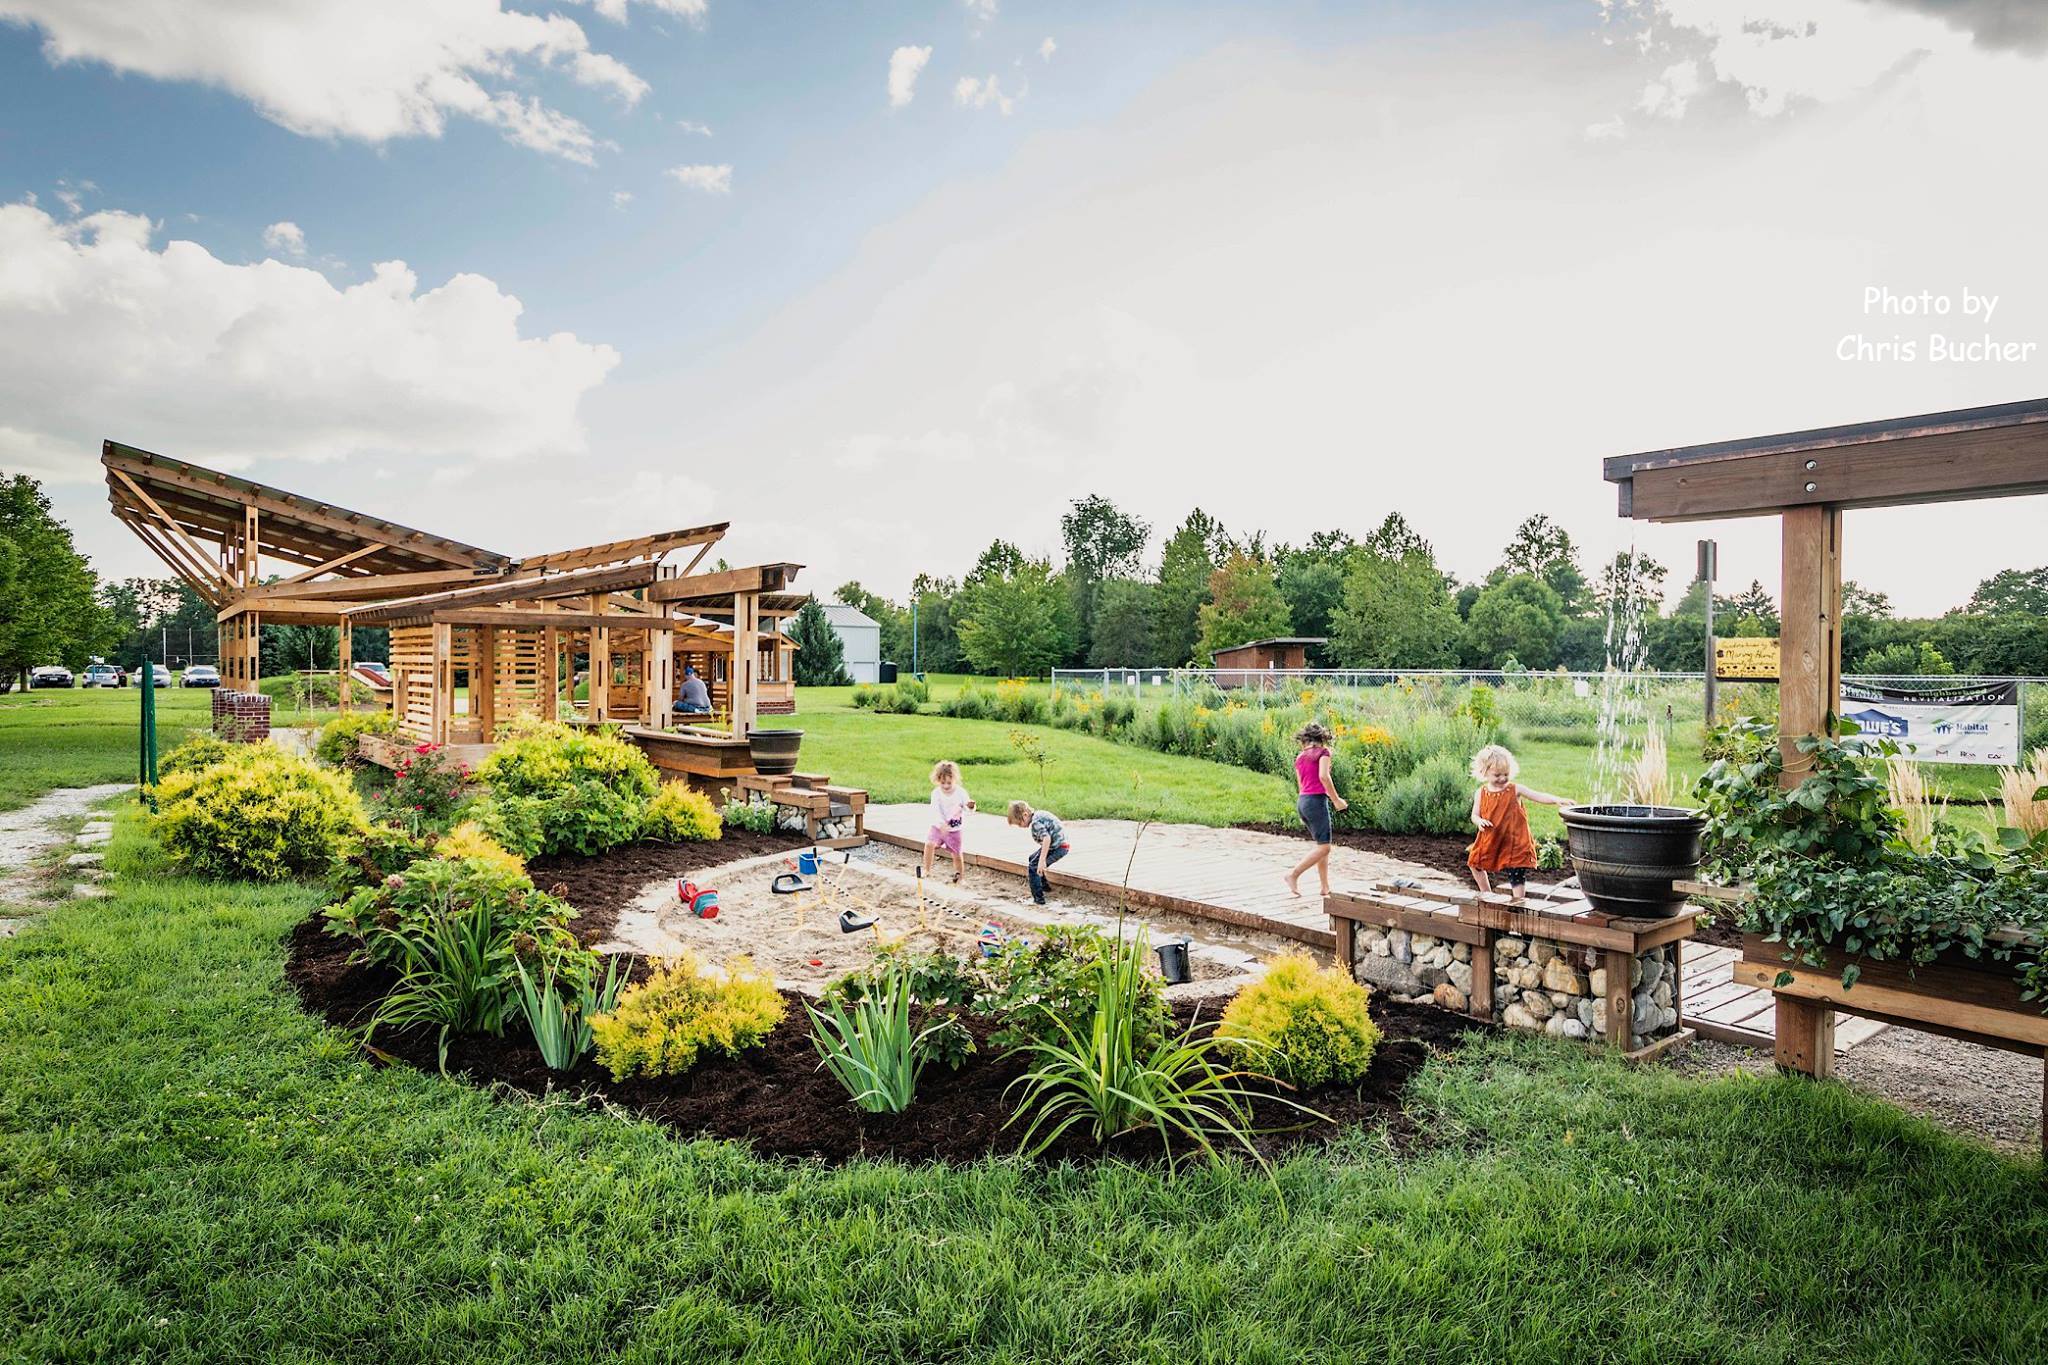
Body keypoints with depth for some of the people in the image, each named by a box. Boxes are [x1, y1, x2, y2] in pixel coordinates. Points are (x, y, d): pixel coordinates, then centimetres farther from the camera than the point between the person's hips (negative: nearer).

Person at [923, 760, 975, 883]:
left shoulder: (960, 792, -11)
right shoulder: (936, 793, -11)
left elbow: (968, 809, -11)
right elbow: (935, 811, -20)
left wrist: (970, 806, -36)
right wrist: (941, 824, -36)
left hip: (954, 830, 0)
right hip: (938, 826, 0)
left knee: (957, 855, 7)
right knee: (929, 844, -24)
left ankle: (959, 877, 29)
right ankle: (927, 871, -13)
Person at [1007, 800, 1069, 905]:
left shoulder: (1036, 822, -20)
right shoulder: (1039, 815, 10)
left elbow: (1046, 838, -33)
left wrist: (1042, 860, -33)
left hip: (1058, 847, -10)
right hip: (1060, 844, 10)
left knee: (1033, 867, -5)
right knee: (1031, 859, 26)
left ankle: (1038, 898, -2)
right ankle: (1044, 886, 39)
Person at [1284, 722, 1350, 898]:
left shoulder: (1299, 758, 15)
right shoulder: (1323, 752, -3)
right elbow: (1324, 776, -18)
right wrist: (1336, 800, -12)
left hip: (1302, 801, 8)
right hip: (1317, 800, -8)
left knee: (1322, 845, 14)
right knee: (1323, 848, -5)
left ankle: (1326, 887, 14)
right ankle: (1293, 875, -13)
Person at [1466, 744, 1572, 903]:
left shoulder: (1515, 790, -8)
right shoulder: (1481, 793, -1)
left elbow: (1539, 797, -12)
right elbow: (1474, 815, 2)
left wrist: (1557, 800, -29)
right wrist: (1479, 821, -21)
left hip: (1514, 842, -4)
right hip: (1491, 841, 4)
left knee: (1517, 874, -5)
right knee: (1475, 863, 18)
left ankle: (1518, 901, 6)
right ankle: (1486, 894, 38)